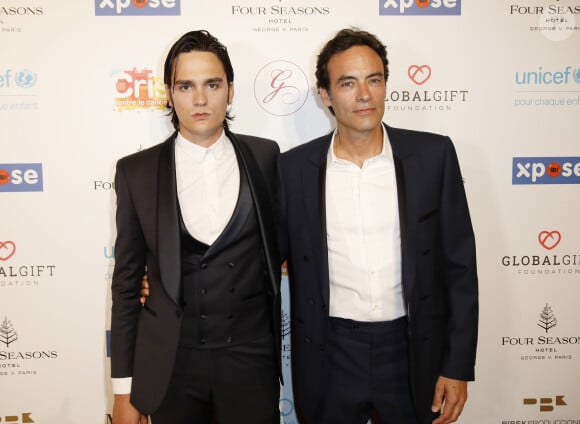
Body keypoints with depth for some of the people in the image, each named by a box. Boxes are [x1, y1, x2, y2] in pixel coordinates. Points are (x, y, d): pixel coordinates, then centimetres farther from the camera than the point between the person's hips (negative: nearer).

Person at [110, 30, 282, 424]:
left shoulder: (264, 157, -2)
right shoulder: (137, 170, -3)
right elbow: (127, 280, 0)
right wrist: (123, 385, 0)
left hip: (251, 357, 1)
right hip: (169, 361, 0)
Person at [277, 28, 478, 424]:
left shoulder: (433, 155, -6)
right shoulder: (295, 166, -5)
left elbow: (459, 266, -2)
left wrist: (458, 365, -3)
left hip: (412, 350, 0)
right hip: (330, 354, 0)